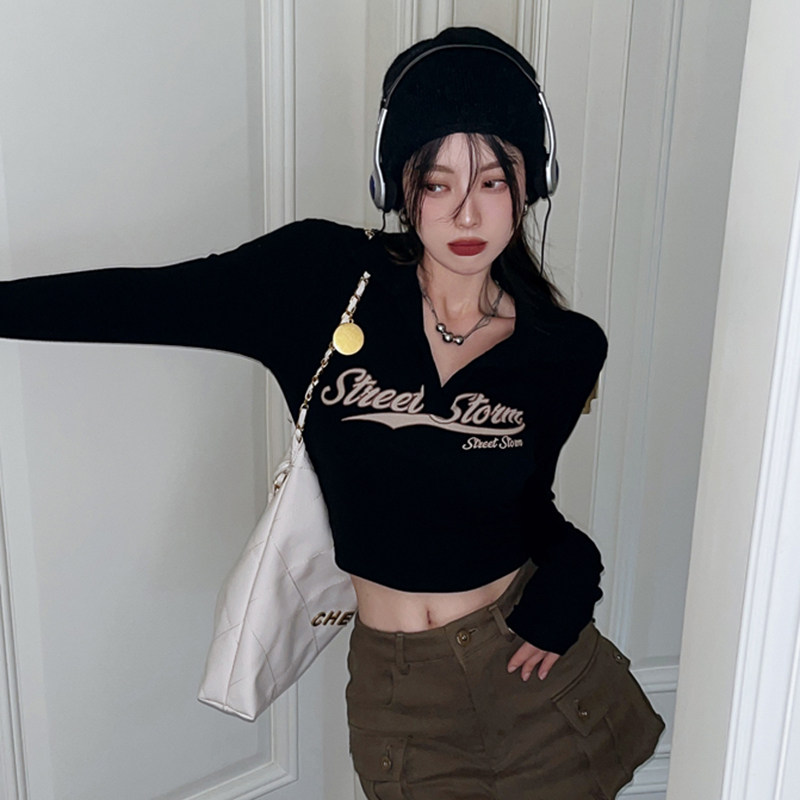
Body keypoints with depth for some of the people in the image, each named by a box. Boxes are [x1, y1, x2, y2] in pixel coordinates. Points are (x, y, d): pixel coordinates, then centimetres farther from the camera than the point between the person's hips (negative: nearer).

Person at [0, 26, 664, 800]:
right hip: (396, 683, -1)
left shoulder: (566, 351, -7)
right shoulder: (323, 279, -13)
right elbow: (138, 301, -10)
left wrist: (568, 572, -11)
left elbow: (524, 500, 6)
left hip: (534, 667, 2)